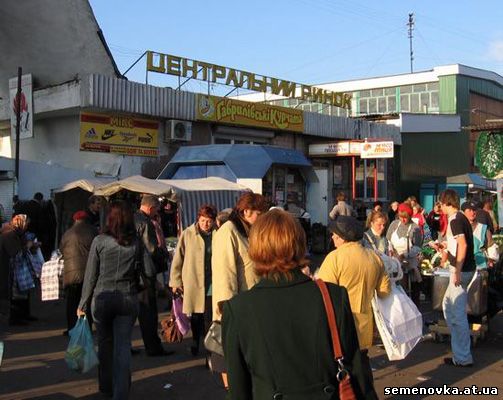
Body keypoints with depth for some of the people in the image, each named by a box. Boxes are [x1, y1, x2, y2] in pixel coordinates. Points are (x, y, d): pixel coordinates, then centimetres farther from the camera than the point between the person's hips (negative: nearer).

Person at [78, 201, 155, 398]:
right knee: (123, 345, 4)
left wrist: (83, 304, 3)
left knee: (105, 343, 17)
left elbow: (90, 275, -5)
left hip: (102, 298, 0)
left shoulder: (100, 241, -7)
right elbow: (150, 272, -2)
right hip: (128, 299, 0)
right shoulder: (137, 243, -4)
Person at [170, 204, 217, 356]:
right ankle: (195, 342, 33)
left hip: (210, 283, -1)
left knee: (209, 317, -6)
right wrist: (175, 281, 0)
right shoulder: (187, 234, -3)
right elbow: (178, 258, 1)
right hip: (192, 282, 1)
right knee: (195, 316, 14)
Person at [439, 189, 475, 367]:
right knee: (448, 306, 21)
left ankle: (463, 358, 3)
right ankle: (459, 343, 31)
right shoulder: (461, 218, 14)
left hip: (461, 270, -10)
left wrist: (457, 271, -26)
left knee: (458, 313, -4)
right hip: (463, 269, 10)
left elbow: (462, 245, -26)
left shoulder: (455, 220, -16)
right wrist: (445, 251, 41)